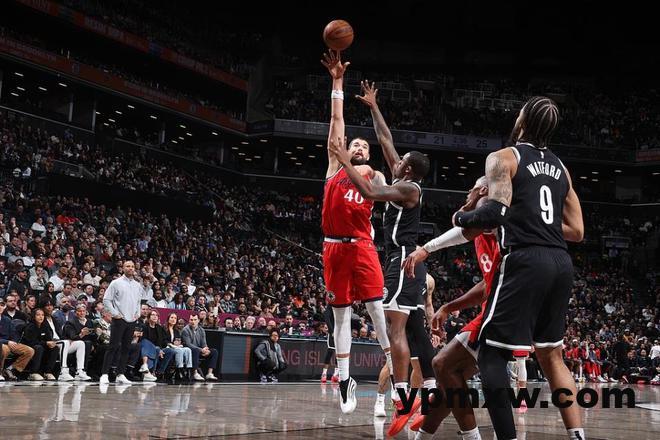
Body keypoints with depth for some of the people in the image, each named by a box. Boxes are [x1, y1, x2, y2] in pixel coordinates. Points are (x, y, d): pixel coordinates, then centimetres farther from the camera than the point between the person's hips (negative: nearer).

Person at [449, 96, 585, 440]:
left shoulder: (504, 158, 0)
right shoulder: (560, 168, 20)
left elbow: (496, 212, -16)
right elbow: (576, 231, 18)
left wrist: (461, 218, 3)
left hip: (526, 261, -7)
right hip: (561, 263, 7)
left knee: (491, 353, 0)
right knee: (551, 355, 18)